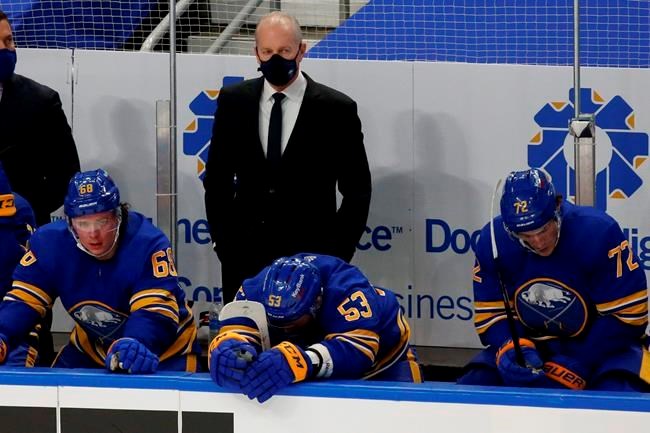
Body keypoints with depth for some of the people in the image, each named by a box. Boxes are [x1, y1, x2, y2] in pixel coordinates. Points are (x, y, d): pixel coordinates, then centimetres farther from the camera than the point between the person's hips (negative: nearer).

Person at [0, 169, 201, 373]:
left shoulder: (148, 245, -30)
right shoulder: (49, 243, -18)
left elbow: (155, 312, -39)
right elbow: (23, 300, -16)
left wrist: (137, 346, -61)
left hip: (163, 351, -4)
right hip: (91, 349, 4)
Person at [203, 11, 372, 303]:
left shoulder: (336, 109, -3)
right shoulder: (233, 101, 5)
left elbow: (357, 191, 2)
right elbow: (217, 179, 12)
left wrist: (337, 254, -5)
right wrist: (222, 241, 5)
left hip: (311, 257, -3)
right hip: (244, 258, 3)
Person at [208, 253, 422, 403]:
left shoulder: (346, 289, -41)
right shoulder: (257, 289, -29)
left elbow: (356, 349, -53)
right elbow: (238, 329, -40)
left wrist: (299, 361, -70)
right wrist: (230, 352, -66)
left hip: (382, 353, -4)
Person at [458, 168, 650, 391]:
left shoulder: (599, 232, -22)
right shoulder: (493, 241, -10)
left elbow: (627, 314, -18)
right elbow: (490, 314, 0)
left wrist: (578, 365, -22)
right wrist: (512, 348, -22)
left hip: (601, 345, -4)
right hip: (530, 344, 4)